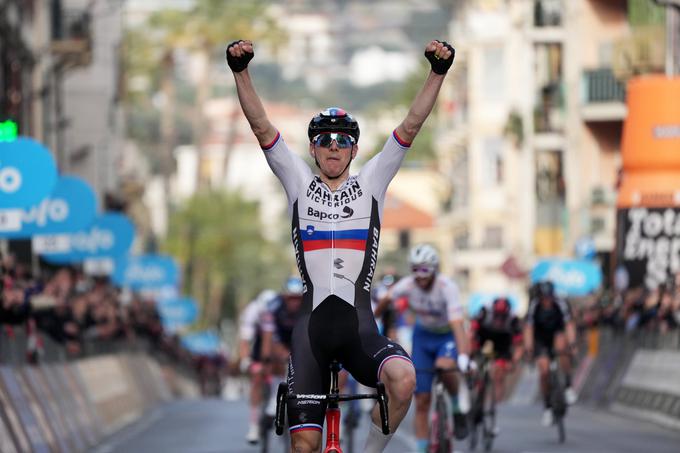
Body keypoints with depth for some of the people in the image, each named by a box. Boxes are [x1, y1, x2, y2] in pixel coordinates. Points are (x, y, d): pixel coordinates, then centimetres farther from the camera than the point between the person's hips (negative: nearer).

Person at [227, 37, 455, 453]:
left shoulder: (371, 184, 12)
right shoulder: (299, 183, 12)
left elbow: (411, 126, 2)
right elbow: (262, 125, 3)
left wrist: (438, 71, -9)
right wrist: (241, 71, -10)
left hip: (360, 325, 0)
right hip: (312, 324, 0)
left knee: (404, 378, -32)